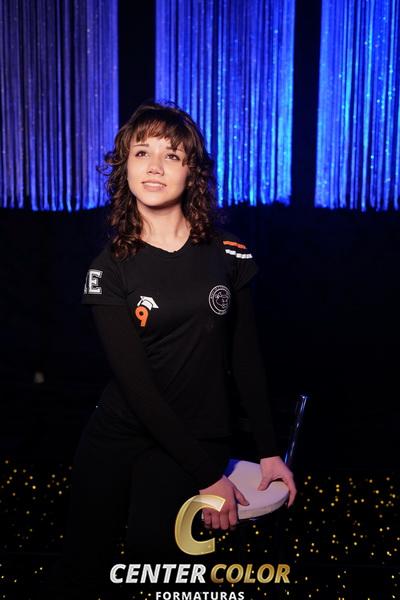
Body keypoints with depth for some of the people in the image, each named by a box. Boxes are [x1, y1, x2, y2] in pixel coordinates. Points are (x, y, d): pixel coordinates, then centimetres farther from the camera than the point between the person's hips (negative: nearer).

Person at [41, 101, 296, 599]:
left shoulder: (228, 254, -4)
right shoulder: (110, 267, -6)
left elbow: (246, 357, 4)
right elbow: (135, 382, -12)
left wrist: (268, 451, 2)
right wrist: (209, 475, -15)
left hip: (194, 440, 0)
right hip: (117, 435, 1)